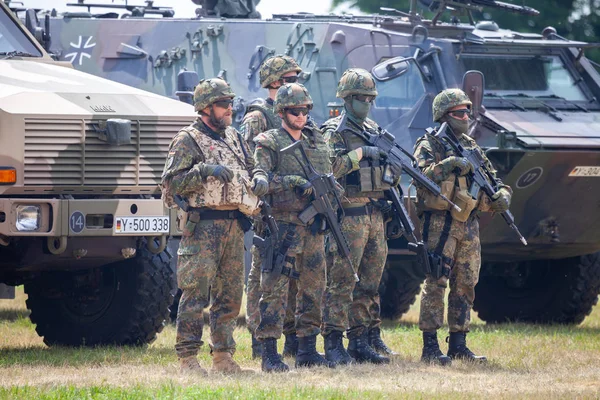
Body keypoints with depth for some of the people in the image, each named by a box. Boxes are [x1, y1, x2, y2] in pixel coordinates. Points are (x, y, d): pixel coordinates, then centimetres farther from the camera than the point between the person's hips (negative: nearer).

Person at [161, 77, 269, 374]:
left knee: (230, 295, 10)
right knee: (196, 294, -9)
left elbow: (250, 167, 27)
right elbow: (170, 183, -11)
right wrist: (204, 170, -21)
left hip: (234, 226, 7)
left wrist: (259, 178, 4)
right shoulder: (188, 141, -4)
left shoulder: (233, 138, 17)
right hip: (203, 225, -7)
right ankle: (187, 358, -6)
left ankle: (223, 355, 17)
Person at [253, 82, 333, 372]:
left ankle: (308, 350, 17)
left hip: (313, 227, 6)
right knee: (276, 289, -8)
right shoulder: (269, 143, -2)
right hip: (283, 226, -6)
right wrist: (293, 182, -22)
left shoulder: (317, 141, 17)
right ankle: (269, 353, -8)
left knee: (313, 289, 9)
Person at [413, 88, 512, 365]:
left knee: (466, 285, 8)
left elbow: (494, 180, 17)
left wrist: (501, 196, -3)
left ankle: (458, 344, 15)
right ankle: (430, 347, -8)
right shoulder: (428, 145, -1)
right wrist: (449, 163, -26)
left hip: (469, 225, 7)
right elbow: (423, 175, -18)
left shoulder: (471, 148, 17)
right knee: (436, 283, -9)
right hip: (439, 224, -7)